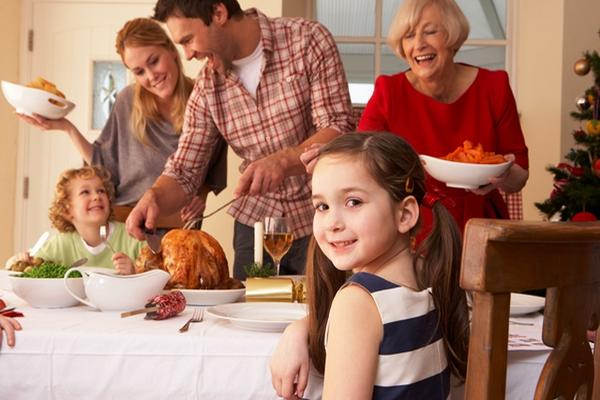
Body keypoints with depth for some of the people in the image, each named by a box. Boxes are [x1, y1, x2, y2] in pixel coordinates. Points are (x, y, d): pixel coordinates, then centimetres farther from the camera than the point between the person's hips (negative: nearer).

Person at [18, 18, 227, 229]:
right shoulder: (128, 102, -7)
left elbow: (214, 173, 6)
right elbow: (106, 166, 1)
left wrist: (202, 194, -12)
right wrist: (67, 128, -7)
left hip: (177, 227, 0)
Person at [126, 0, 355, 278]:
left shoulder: (308, 40, -11)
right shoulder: (207, 87, 0)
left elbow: (339, 129, -17)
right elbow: (184, 172, 2)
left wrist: (284, 160, -34)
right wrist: (154, 197, -20)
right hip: (256, 221, 3)